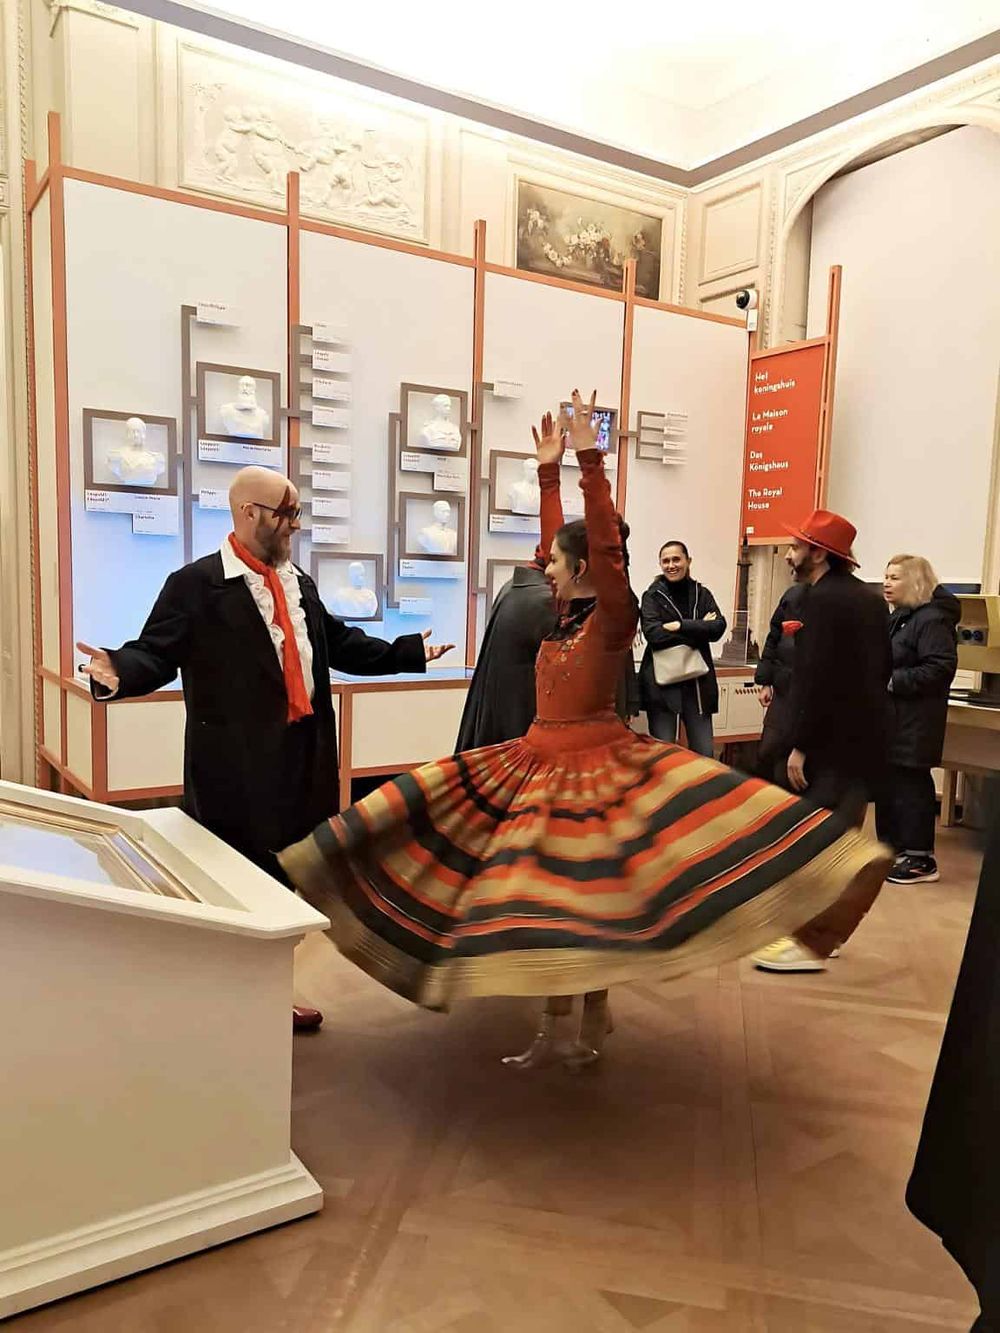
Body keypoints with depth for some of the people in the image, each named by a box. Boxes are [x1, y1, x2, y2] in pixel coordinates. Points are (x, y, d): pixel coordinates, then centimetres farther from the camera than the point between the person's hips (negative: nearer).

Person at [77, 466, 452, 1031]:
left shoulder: (300, 583, 14)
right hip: (238, 764, -7)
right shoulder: (195, 584, -9)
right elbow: (157, 652, -15)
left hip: (302, 757, 8)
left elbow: (341, 644, 19)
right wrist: (120, 673, -37)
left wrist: (410, 651, 20)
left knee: (283, 877, 17)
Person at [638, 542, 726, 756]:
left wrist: (680, 626, -15)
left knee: (704, 754, 4)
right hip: (661, 682, -3)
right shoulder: (652, 596, 1)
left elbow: (718, 627, -5)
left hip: (698, 682, 3)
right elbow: (653, 633, -15)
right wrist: (699, 629, -11)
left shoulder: (702, 594, 11)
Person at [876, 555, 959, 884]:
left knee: (911, 784, -5)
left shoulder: (932, 620, -15)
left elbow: (940, 670, -24)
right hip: (891, 716, 10)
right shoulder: (899, 618, 17)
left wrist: (892, 682, -23)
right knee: (887, 782, 14)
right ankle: (892, 848, 24)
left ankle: (921, 859, 5)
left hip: (915, 721, -10)